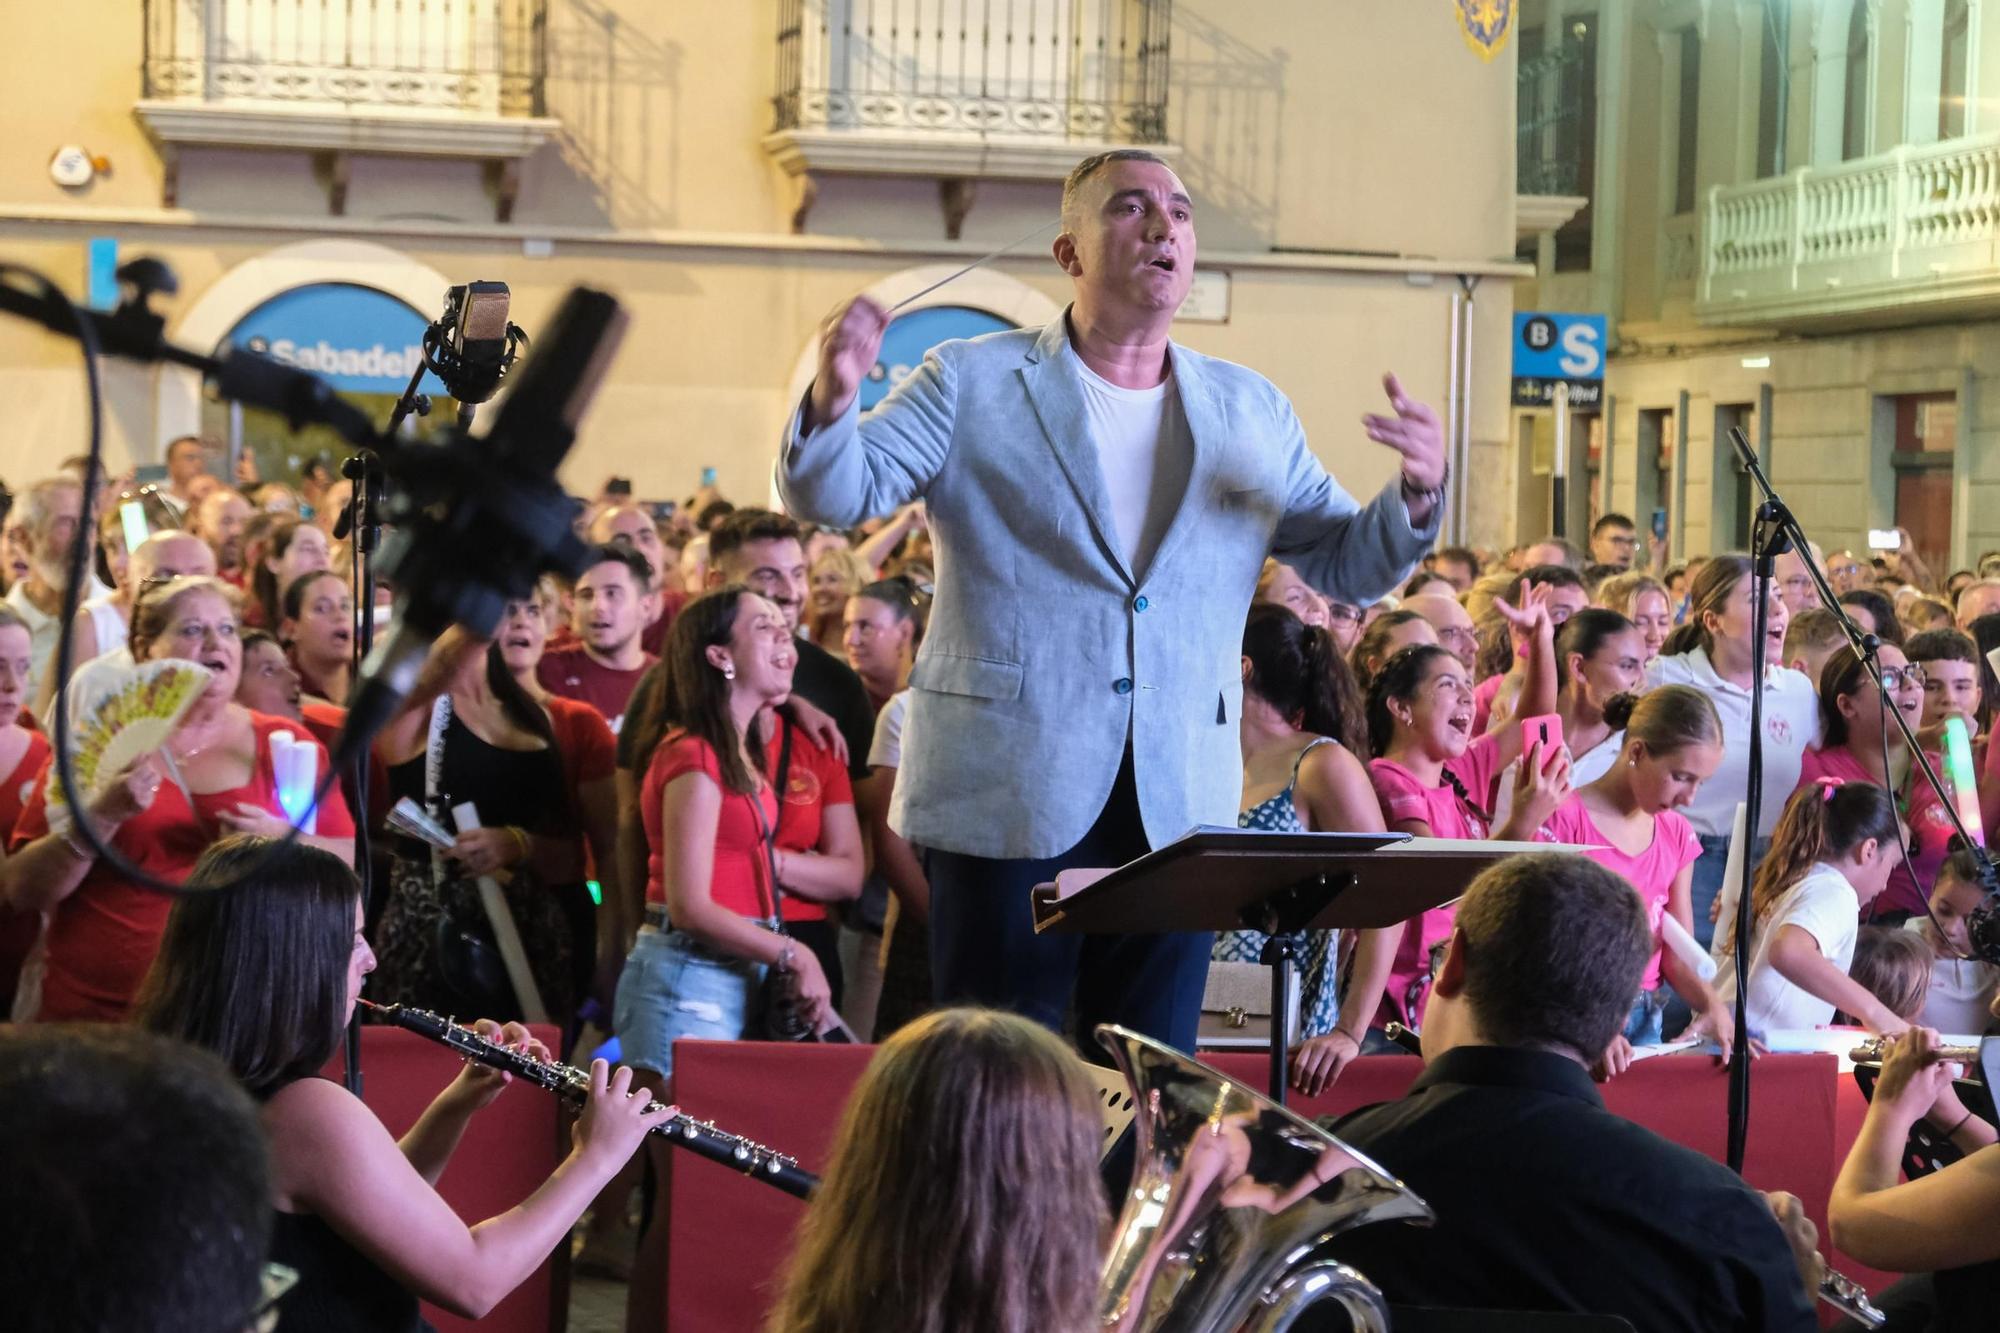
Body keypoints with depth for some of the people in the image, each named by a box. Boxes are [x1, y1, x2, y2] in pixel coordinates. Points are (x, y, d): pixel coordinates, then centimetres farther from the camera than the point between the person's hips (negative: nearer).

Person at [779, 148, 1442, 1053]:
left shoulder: (1251, 411, 13)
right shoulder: (973, 384, 3)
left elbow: (1349, 568, 14)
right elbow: (831, 496, -4)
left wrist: (1417, 492, -7)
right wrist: (834, 396, -26)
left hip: (1178, 808, 3)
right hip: (1009, 797, -3)